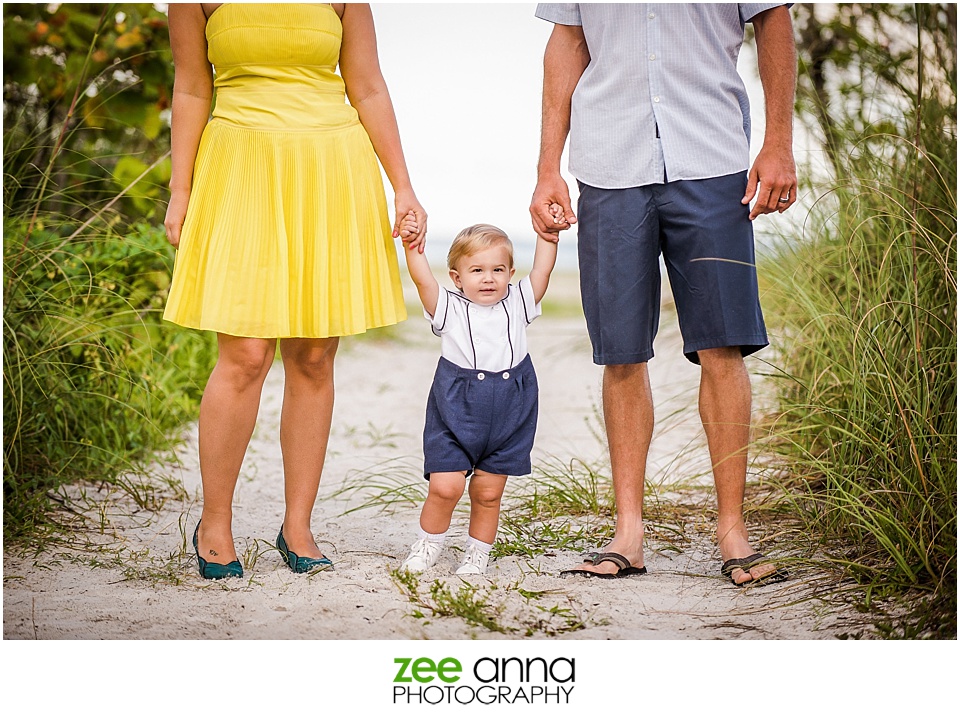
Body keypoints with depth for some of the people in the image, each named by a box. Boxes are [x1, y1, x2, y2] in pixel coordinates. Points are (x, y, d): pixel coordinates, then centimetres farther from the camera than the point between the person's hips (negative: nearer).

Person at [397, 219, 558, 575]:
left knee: (488, 492, 7)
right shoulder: (449, 308, 0)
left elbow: (542, 270, 5)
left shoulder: (517, 303, 7)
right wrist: (411, 245, -22)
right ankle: (428, 546, 14)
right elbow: (423, 279, -12)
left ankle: (478, 553, 25)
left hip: (508, 417, 2)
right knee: (445, 486, -9)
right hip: (456, 415, -2)